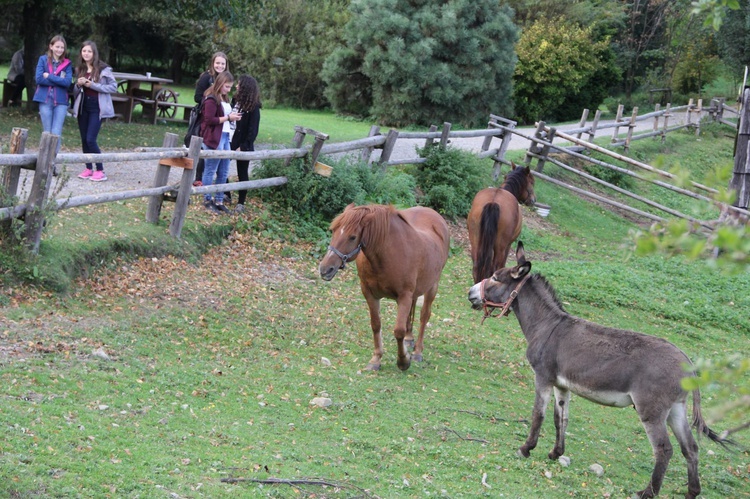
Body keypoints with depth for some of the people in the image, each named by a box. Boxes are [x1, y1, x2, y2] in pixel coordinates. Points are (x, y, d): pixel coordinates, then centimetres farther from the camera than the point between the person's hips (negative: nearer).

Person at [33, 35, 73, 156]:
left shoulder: (67, 64, 7)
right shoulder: (43, 60, 4)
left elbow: (68, 82, -7)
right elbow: (38, 78, -8)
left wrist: (49, 76, -10)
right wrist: (59, 80, -9)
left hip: (61, 101, 0)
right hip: (45, 100, 0)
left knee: (56, 134, -8)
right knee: (47, 133, 5)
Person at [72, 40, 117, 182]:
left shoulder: (103, 69, -6)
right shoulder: (79, 70, 10)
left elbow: (113, 87, -7)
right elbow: (75, 92, 16)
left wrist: (93, 85, -15)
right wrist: (78, 85, -8)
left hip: (97, 108, -5)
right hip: (83, 107, 5)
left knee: (90, 139, -12)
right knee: (84, 139, 6)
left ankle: (100, 171, -4)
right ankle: (88, 169, 16)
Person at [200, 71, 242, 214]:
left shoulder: (224, 99, 15)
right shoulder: (211, 99, -12)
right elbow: (209, 120, -18)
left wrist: (233, 117, 4)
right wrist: (228, 118, -15)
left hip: (225, 137, 9)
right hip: (214, 138, -9)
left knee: (223, 173, 13)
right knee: (210, 171, 1)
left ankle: (219, 201, 21)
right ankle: (208, 201, 8)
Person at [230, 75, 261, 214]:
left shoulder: (253, 108, -13)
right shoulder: (236, 101, 4)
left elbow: (253, 131, -14)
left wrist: (243, 146, -18)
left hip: (242, 145, -6)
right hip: (230, 142, 6)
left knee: (242, 174, 6)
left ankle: (241, 202, 16)